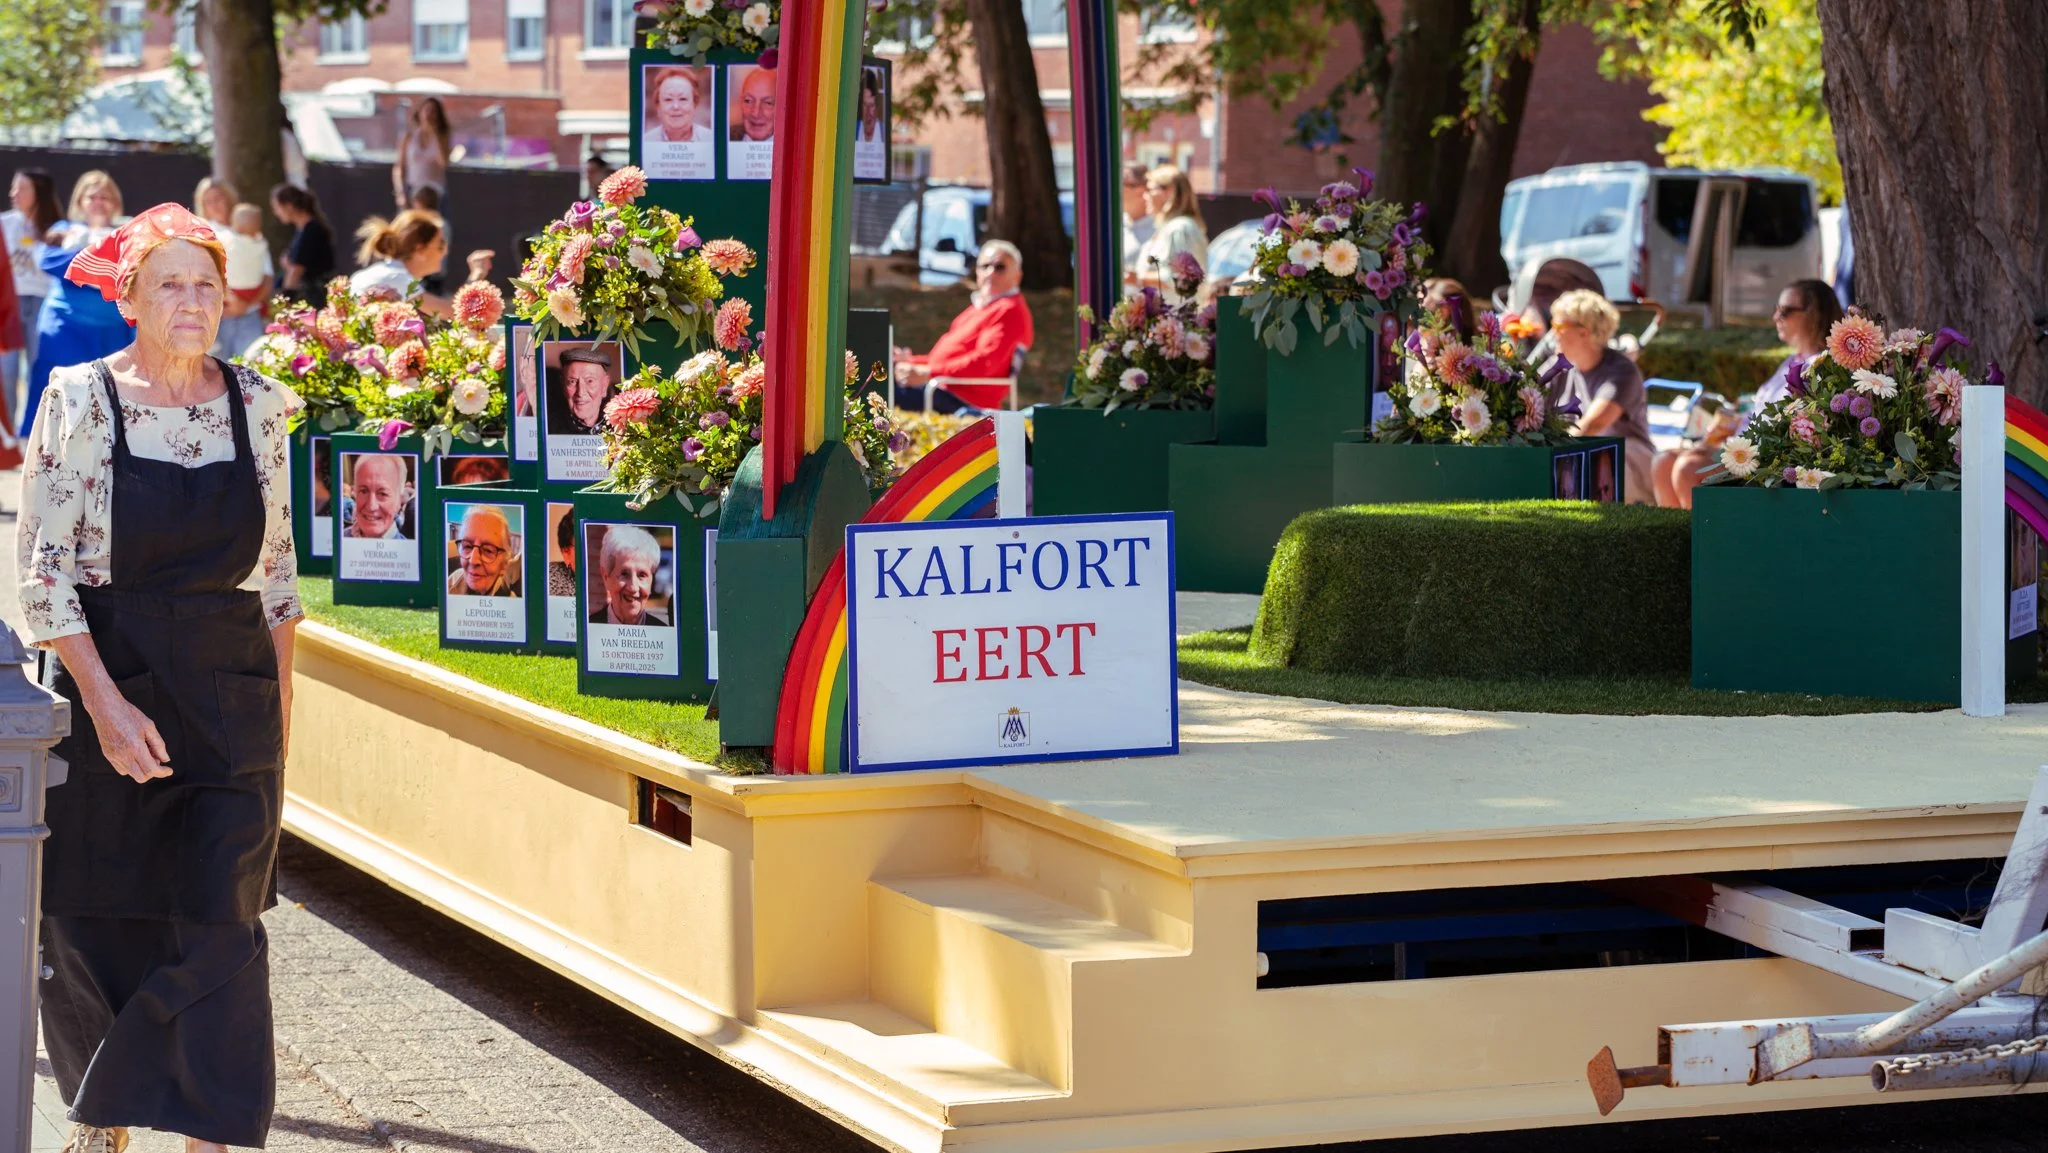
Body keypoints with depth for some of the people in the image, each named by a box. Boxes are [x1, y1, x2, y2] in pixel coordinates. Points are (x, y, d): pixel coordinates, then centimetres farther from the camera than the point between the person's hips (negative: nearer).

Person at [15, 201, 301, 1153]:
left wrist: (282, 701, 11)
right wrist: (104, 703, -16)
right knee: (93, 923, 7)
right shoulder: (80, 401, -5)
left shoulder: (257, 405, 4)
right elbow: (40, 573, -8)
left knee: (219, 924, -7)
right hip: (103, 686, -2)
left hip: (231, 699, 2)